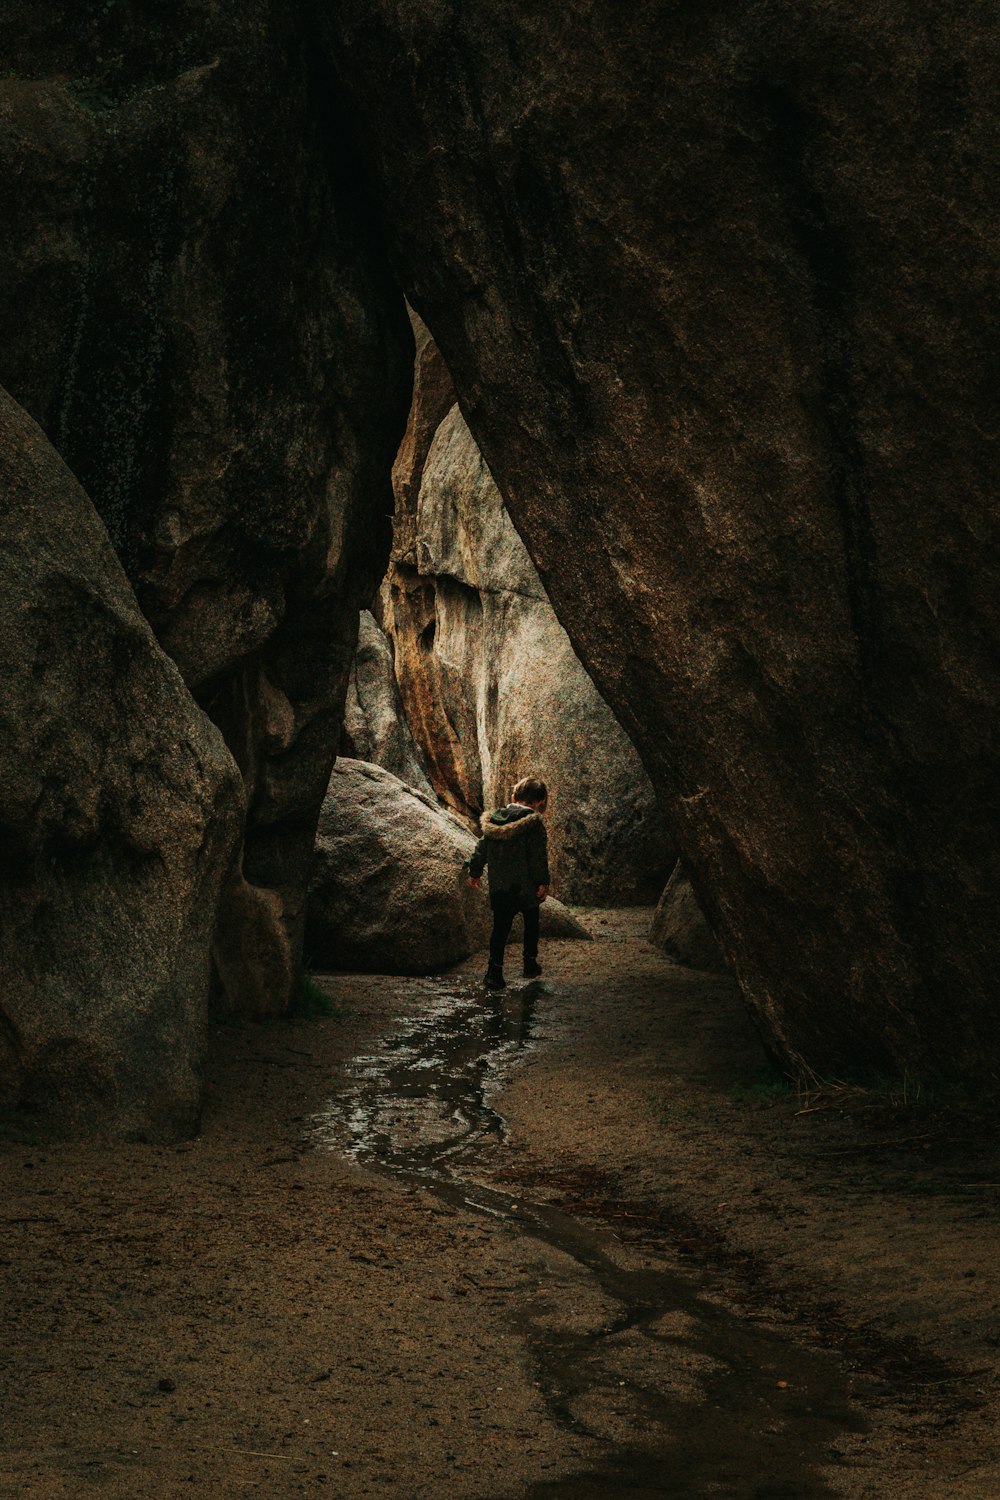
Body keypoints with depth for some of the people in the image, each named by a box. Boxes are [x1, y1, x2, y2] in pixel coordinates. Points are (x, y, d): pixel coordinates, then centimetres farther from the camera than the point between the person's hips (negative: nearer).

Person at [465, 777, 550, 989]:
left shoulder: (493, 820, 5)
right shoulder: (533, 822, -12)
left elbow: (482, 848, 13)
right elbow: (539, 855, -15)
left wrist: (475, 871, 25)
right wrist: (543, 882, -12)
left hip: (498, 886, 4)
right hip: (525, 887, -4)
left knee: (500, 927, 6)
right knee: (531, 923, 17)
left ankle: (495, 970, -1)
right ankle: (530, 962, 24)